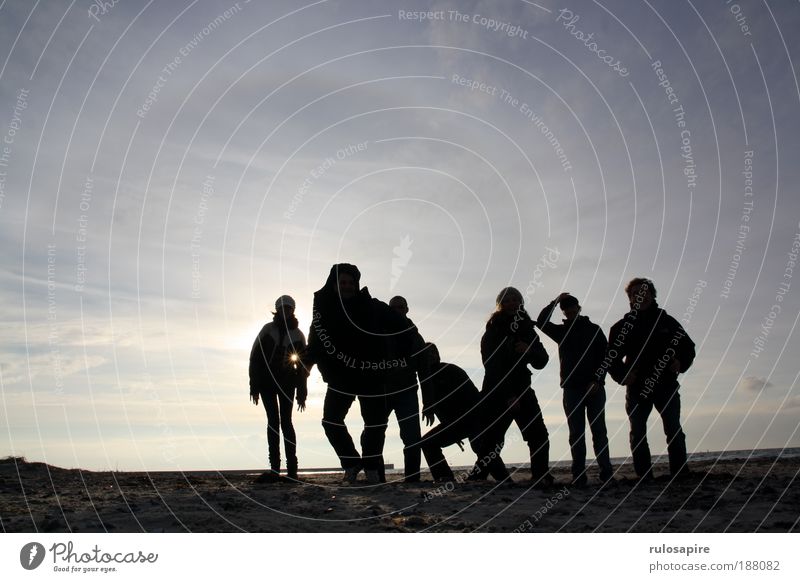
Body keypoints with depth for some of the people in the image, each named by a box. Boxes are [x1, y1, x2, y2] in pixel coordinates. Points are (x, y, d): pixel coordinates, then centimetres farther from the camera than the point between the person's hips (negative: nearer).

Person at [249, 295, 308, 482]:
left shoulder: (297, 334, 5)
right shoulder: (268, 329, 3)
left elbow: (303, 364, 6)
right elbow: (255, 356, 2)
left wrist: (302, 393, 1)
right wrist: (255, 386, -4)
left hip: (287, 382, 0)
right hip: (267, 380, 1)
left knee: (285, 421, -7)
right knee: (273, 420, -5)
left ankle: (292, 468, -5)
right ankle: (274, 468, -4)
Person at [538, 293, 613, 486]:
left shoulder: (594, 329, 9)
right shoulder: (562, 331, 14)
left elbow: (605, 356, 3)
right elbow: (541, 322, -1)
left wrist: (597, 380, -7)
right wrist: (554, 302, -6)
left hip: (594, 388, -1)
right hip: (571, 389, 1)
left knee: (599, 430, -2)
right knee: (576, 433, -1)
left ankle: (606, 471, 1)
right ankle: (579, 476, -2)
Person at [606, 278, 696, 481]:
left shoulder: (667, 321, 10)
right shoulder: (622, 327, 8)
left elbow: (688, 346, 15)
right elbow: (611, 358, 6)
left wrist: (680, 362, -6)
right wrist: (622, 375, -12)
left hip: (666, 386, 0)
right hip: (637, 388, 0)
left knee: (674, 431, -4)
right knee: (637, 433, 1)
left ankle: (680, 474, 2)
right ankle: (644, 477, 7)